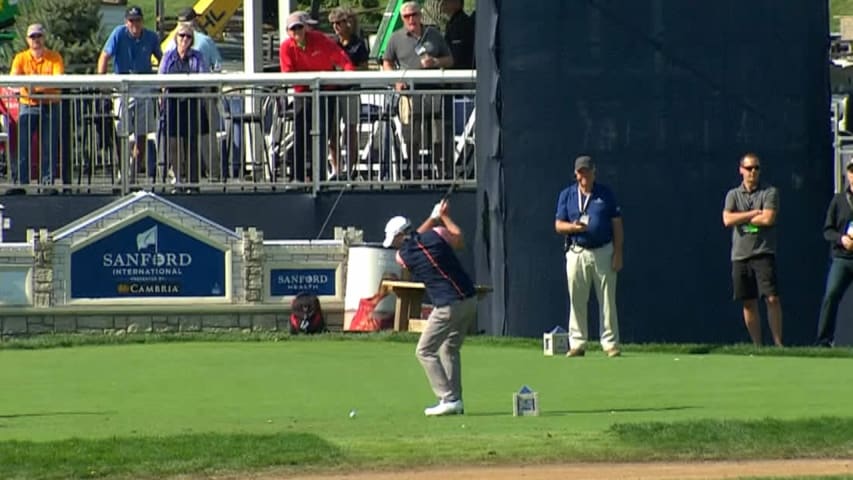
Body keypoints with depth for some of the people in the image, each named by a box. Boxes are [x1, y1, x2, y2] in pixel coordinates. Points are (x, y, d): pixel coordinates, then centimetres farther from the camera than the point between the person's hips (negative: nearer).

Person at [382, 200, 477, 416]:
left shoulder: (404, 256, -7)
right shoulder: (436, 235, -1)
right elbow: (459, 239, 19)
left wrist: (434, 218, 20)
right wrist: (444, 217, 30)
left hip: (449, 307, -6)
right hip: (470, 299, 6)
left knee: (425, 351, 4)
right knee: (450, 349, 20)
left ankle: (449, 399, -7)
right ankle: (455, 400, 18)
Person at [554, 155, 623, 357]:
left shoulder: (606, 194, 6)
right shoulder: (567, 195, 9)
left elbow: (617, 225, 4)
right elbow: (559, 225, 6)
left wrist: (618, 253, -4)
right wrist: (574, 227, -17)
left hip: (603, 252, -1)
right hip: (577, 253, 1)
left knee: (607, 300, -2)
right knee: (577, 301, 2)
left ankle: (610, 343, 1)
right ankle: (577, 343, 8)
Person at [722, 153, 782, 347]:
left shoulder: (770, 192, 4)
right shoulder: (733, 195, 12)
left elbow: (768, 219, -11)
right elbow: (727, 220, -4)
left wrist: (742, 218, -1)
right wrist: (754, 213, -6)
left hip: (763, 253, -3)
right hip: (740, 255, 3)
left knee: (772, 298, -12)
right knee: (748, 303, 4)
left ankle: (778, 343, -10)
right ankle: (757, 345, 9)